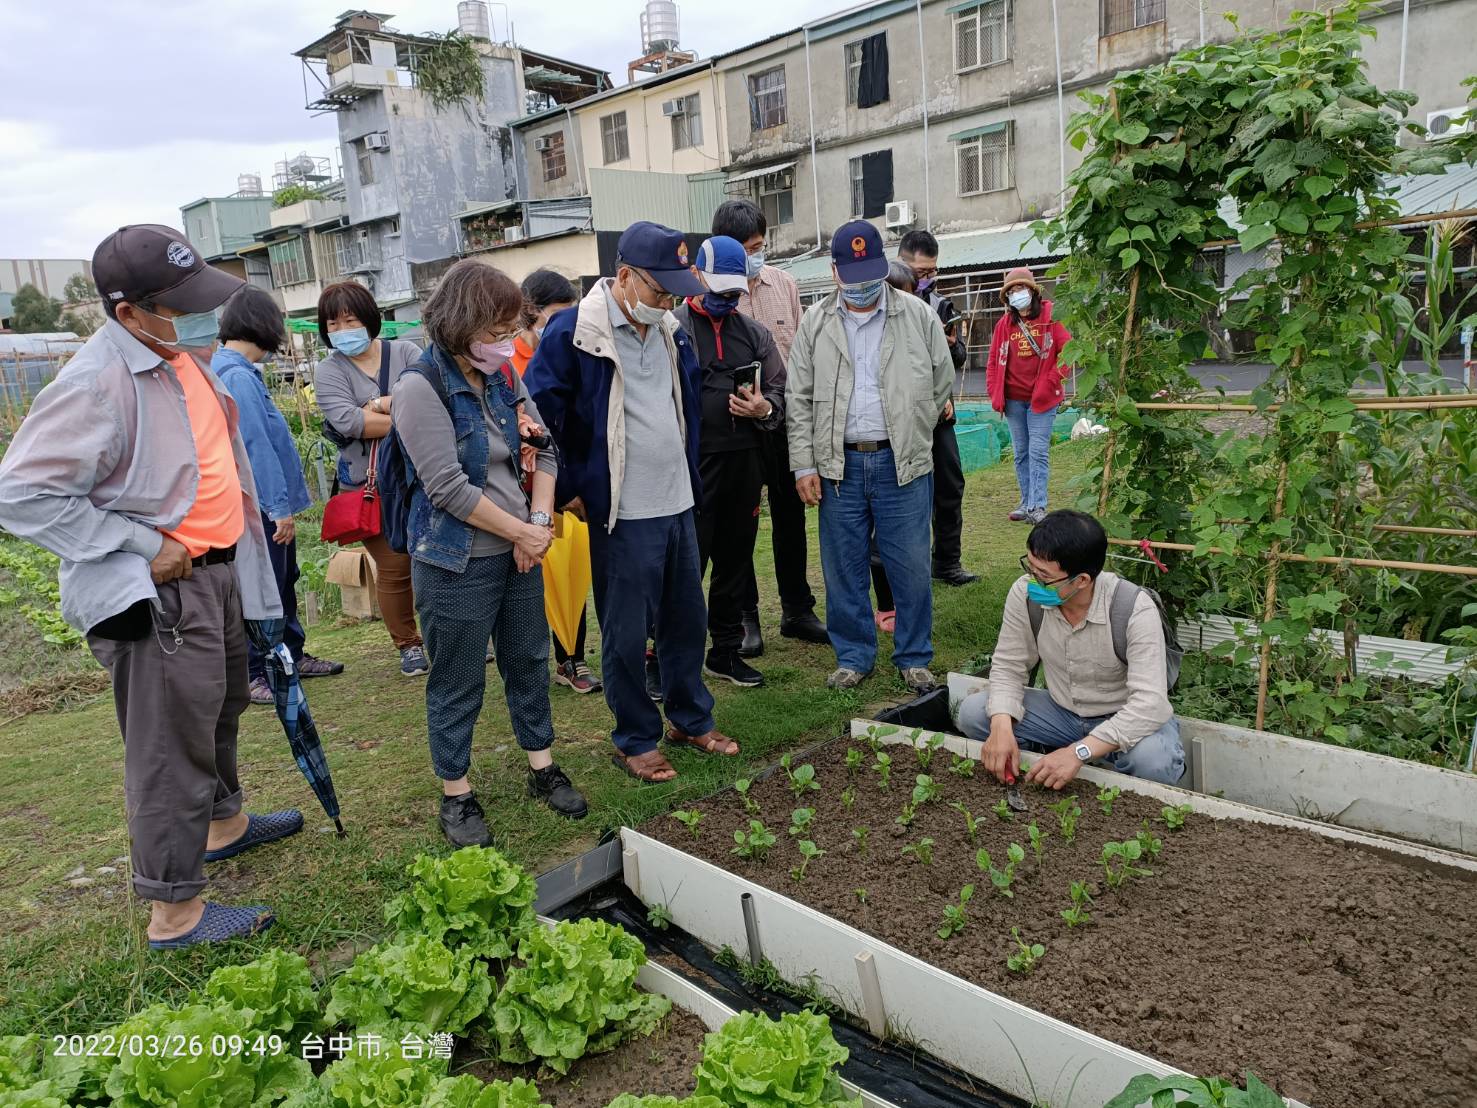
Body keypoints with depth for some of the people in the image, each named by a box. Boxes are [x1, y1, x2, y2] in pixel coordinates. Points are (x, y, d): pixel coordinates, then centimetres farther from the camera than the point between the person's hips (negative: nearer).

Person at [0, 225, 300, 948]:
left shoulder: (183, 354, 6)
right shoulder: (96, 385, -23)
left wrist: (237, 538, 17)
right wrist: (142, 544, -23)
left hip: (219, 572, 10)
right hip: (155, 592, -9)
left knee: (221, 709, 26)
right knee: (171, 751, 0)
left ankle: (224, 823, 49)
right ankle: (175, 912, 15)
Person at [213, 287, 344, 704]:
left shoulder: (226, 369, 13)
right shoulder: (238, 376, -19)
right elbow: (256, 445, -23)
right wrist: (280, 506, -21)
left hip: (267, 502, 10)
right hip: (262, 502, -10)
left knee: (284, 582, 19)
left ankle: (292, 655, 32)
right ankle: (253, 674, 9)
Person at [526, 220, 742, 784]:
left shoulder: (671, 331, 9)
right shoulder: (572, 333, -13)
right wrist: (571, 489, -8)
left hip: (678, 504, 7)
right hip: (622, 514, -6)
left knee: (687, 620, 16)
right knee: (626, 632, 4)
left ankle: (692, 719, 34)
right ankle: (635, 740, 21)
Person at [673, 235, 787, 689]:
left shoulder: (754, 333, 14)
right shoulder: (673, 328, -2)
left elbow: (779, 392, 17)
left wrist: (765, 408, -5)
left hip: (745, 464, 5)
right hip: (693, 464, -5)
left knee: (735, 561, 13)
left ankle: (726, 651, 27)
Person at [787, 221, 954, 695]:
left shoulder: (919, 316, 2)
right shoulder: (815, 323, 5)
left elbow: (942, 385, 10)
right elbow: (798, 398, 4)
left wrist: (908, 437, 8)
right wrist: (804, 465, -1)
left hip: (903, 464, -1)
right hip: (838, 465, 1)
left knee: (911, 566, 3)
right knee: (843, 568, 7)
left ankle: (914, 658, 19)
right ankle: (853, 656, 22)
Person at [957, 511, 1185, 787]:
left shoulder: (1135, 610, -29)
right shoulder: (1025, 593, -17)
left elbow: (1150, 703, -35)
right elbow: (1008, 667, -7)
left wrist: (1079, 752, -43)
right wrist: (1002, 727, -28)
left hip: (1126, 719, -3)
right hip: (1062, 711, 4)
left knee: (1154, 762, -37)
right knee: (971, 712, -16)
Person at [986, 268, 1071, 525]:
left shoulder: (1050, 316, -4)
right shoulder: (1005, 324, 8)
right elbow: (994, 361, 11)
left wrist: (1050, 383, -12)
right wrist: (995, 393, 3)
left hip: (1042, 398, -4)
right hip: (1013, 399, 4)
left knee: (1038, 452, -7)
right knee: (1020, 453, 10)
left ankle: (1038, 506, -5)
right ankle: (1026, 502, 19)